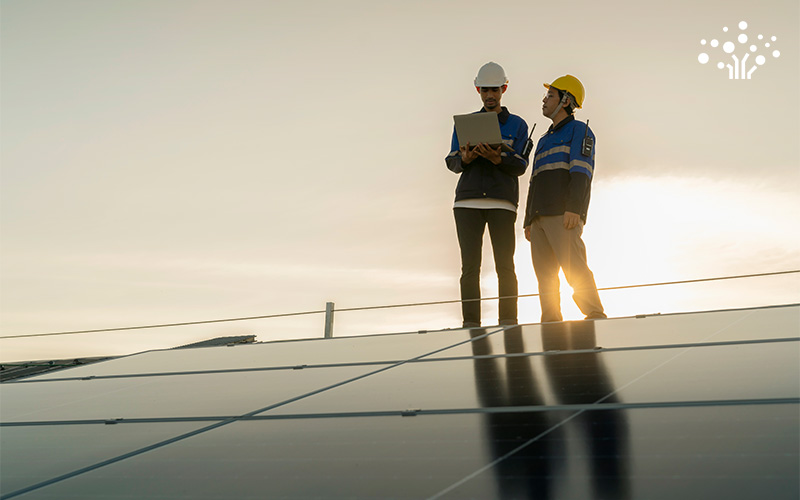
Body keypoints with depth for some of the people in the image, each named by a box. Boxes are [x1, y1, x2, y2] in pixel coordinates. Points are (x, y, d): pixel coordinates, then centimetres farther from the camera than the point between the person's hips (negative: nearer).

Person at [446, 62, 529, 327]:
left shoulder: (518, 125, 13)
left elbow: (520, 166, 2)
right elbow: (451, 162, 9)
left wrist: (497, 158, -18)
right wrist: (464, 159, -14)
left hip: (502, 202, -1)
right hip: (468, 201, 1)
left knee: (505, 265, -7)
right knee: (470, 266, -5)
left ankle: (508, 324, -5)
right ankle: (471, 325, -5)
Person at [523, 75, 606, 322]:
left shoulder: (579, 130, 7)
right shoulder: (545, 141, 31)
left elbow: (581, 171, -8)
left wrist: (574, 208, -22)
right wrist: (528, 221, 18)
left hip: (564, 214, -8)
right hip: (540, 217, 8)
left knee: (574, 268, -17)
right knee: (545, 274, -1)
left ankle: (596, 318, -18)